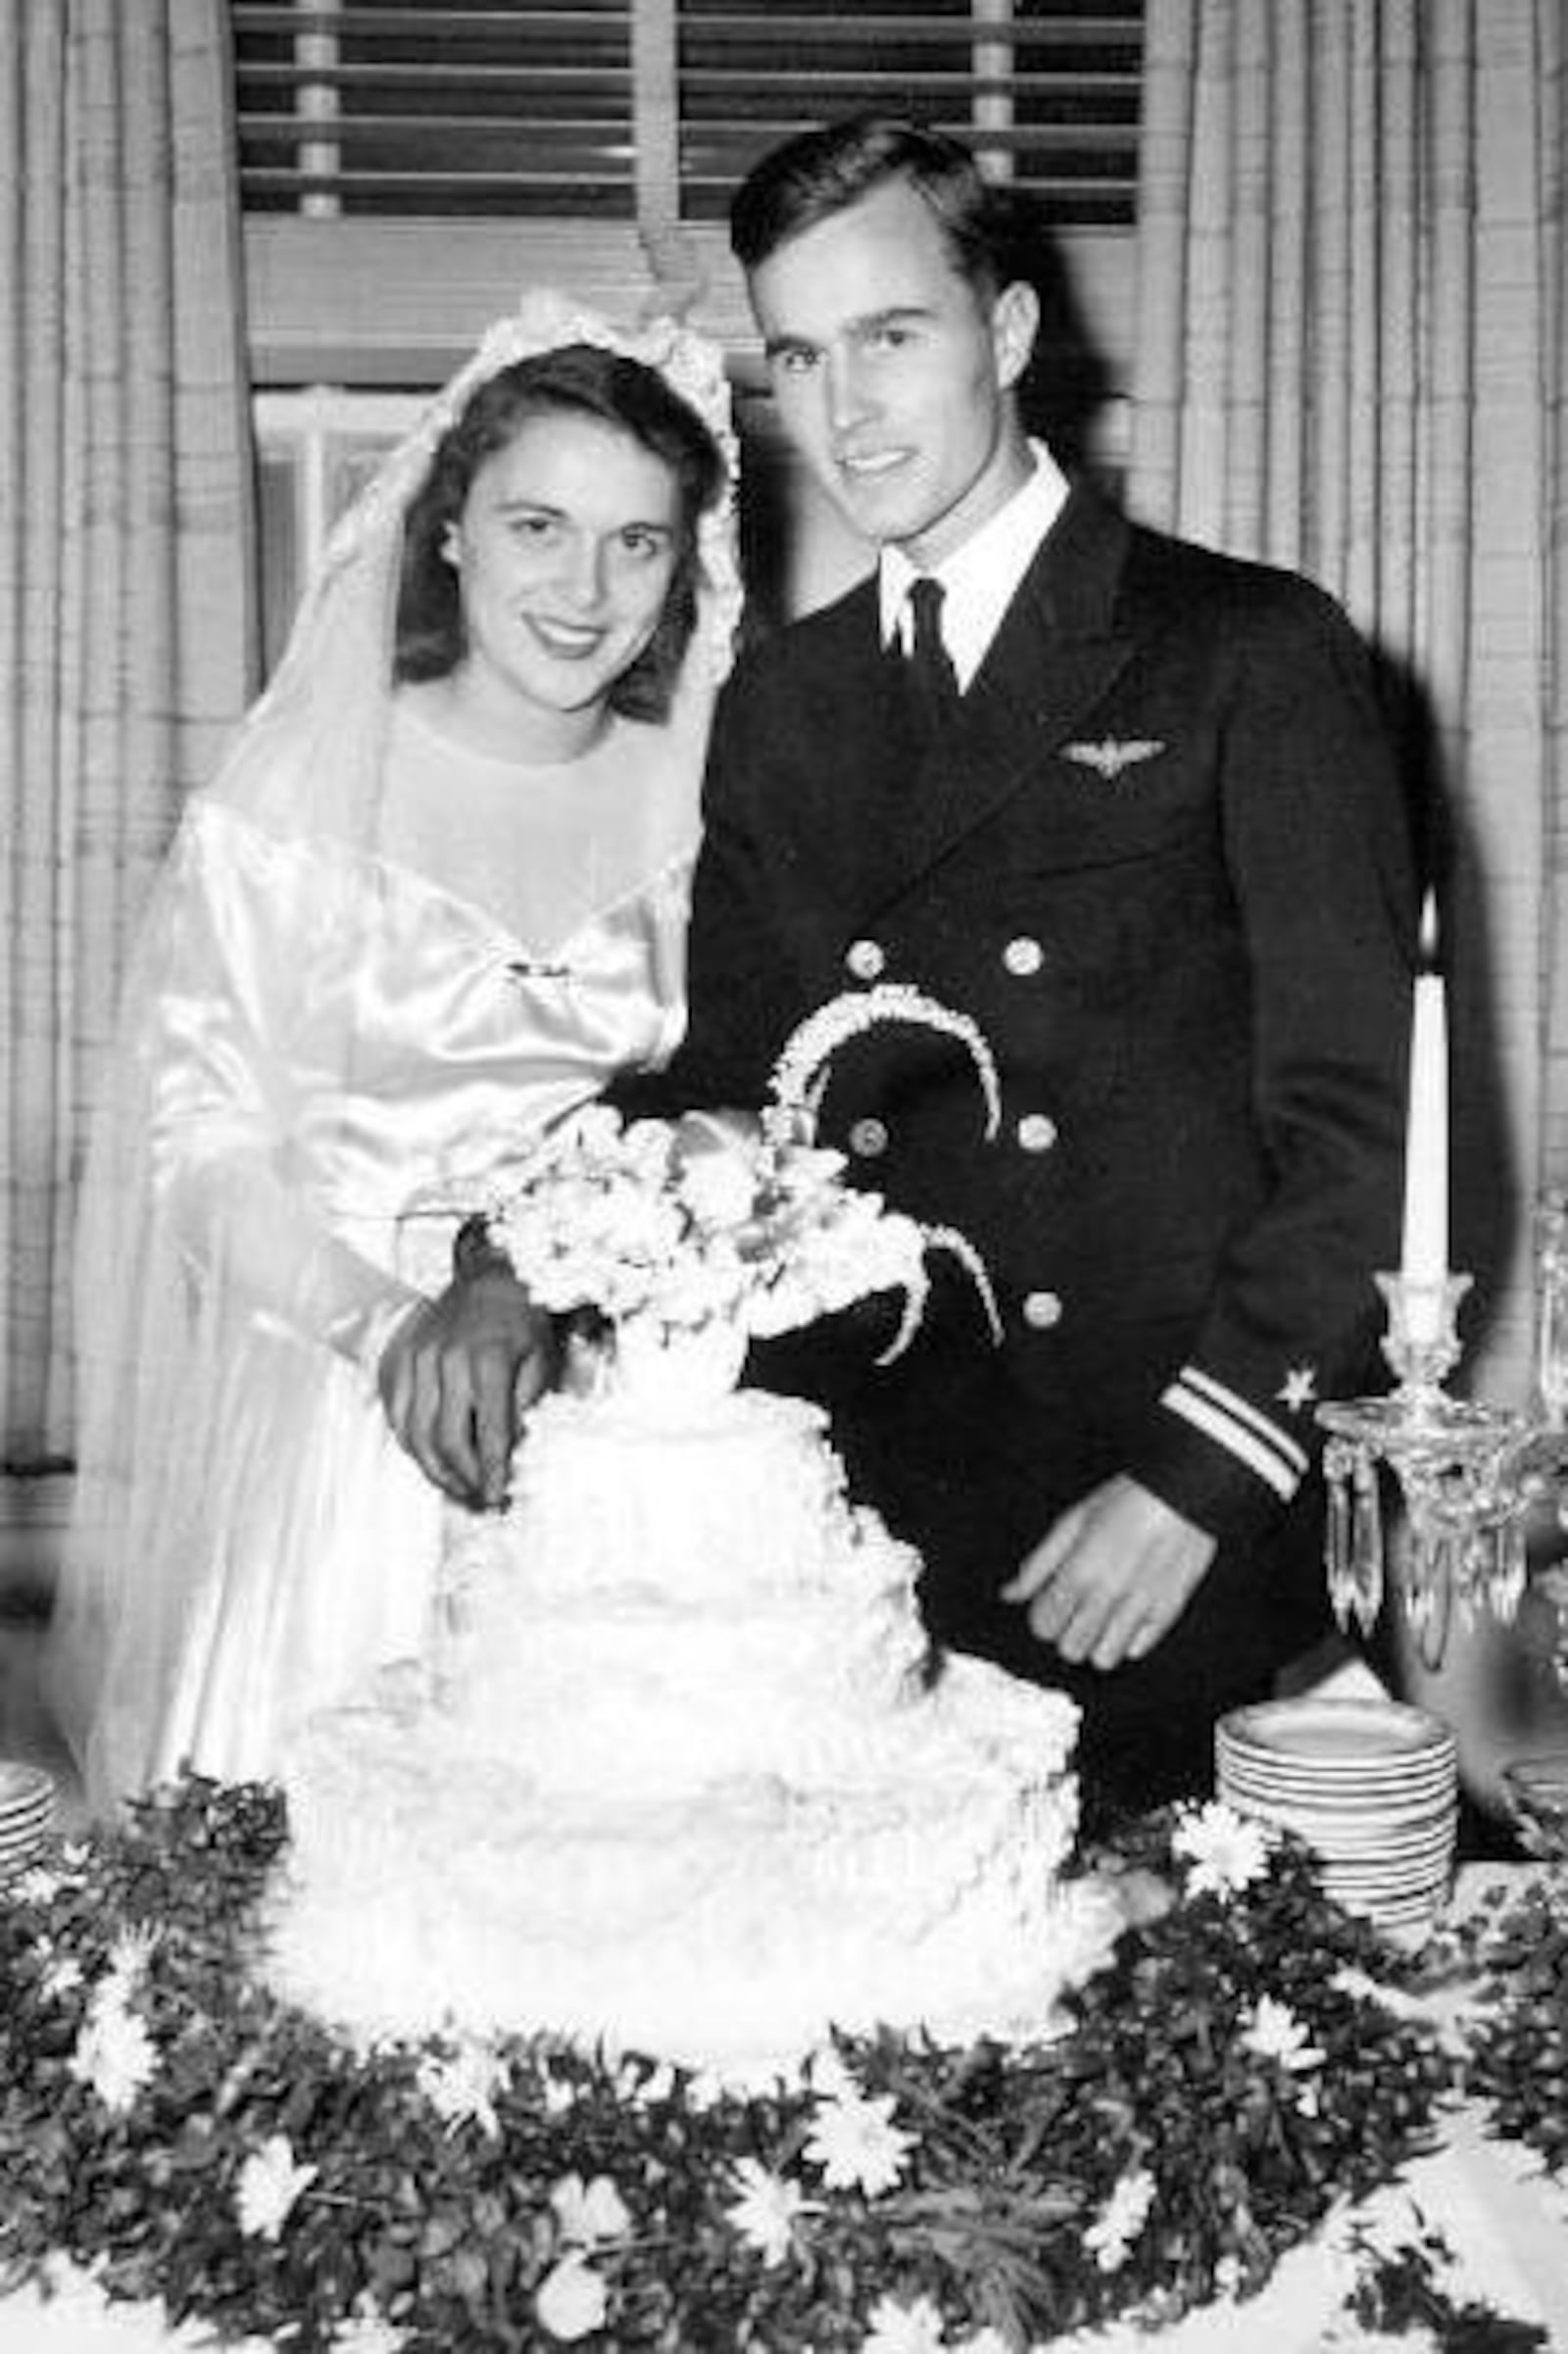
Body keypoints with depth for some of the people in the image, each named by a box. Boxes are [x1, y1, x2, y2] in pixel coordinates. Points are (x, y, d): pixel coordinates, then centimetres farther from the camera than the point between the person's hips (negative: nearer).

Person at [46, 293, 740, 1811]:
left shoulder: (693, 802, 3)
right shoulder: (288, 804, -5)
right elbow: (201, 1148, -7)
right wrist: (390, 1322, -21)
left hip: (608, 1404, 2)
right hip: (337, 1396, -2)